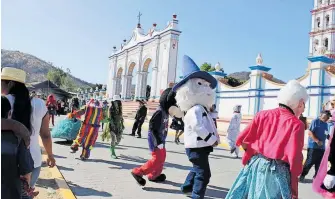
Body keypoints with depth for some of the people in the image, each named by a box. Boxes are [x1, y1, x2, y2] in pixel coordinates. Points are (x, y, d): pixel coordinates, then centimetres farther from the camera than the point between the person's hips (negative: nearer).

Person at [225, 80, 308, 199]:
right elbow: (294, 159, -10)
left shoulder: (262, 115, 3)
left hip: (255, 166, 4)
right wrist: (294, 189, 0)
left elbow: (243, 140, 3)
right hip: (277, 171, -4)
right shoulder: (296, 124, -9)